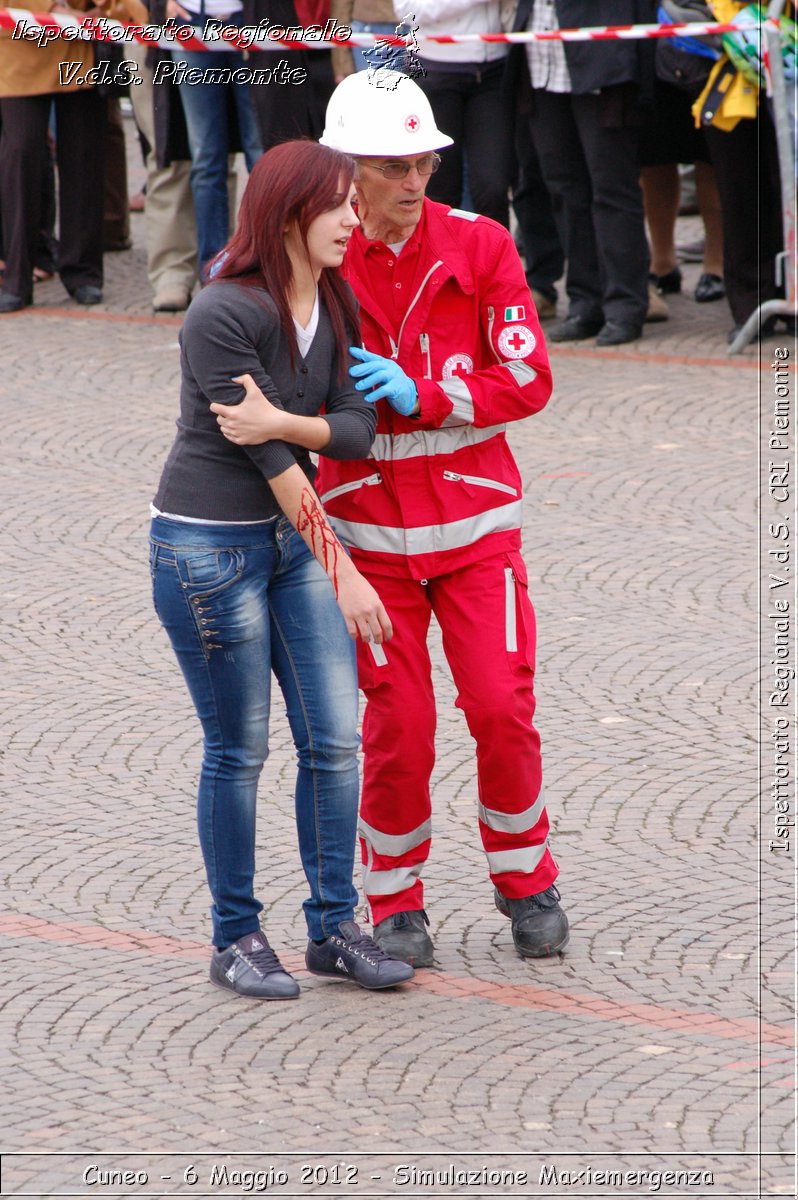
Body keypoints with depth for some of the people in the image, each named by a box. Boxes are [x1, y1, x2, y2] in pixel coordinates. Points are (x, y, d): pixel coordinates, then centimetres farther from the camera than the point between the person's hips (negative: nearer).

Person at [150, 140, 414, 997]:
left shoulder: (334, 304, 4)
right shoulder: (222, 315, -19)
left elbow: (356, 432, -4)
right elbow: (271, 462, -19)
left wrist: (282, 420, -25)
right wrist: (343, 574, -17)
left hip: (294, 533, 7)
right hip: (207, 544, -7)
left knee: (334, 739, 3)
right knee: (238, 750, 2)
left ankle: (334, 927, 14)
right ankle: (235, 939, 15)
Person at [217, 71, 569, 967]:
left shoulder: (480, 248, -5)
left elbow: (528, 380, -8)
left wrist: (422, 396, -20)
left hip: (474, 522, 0)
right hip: (369, 529, 0)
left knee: (502, 707, -5)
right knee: (396, 725, -3)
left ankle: (525, 881, 17)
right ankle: (395, 903, 16)